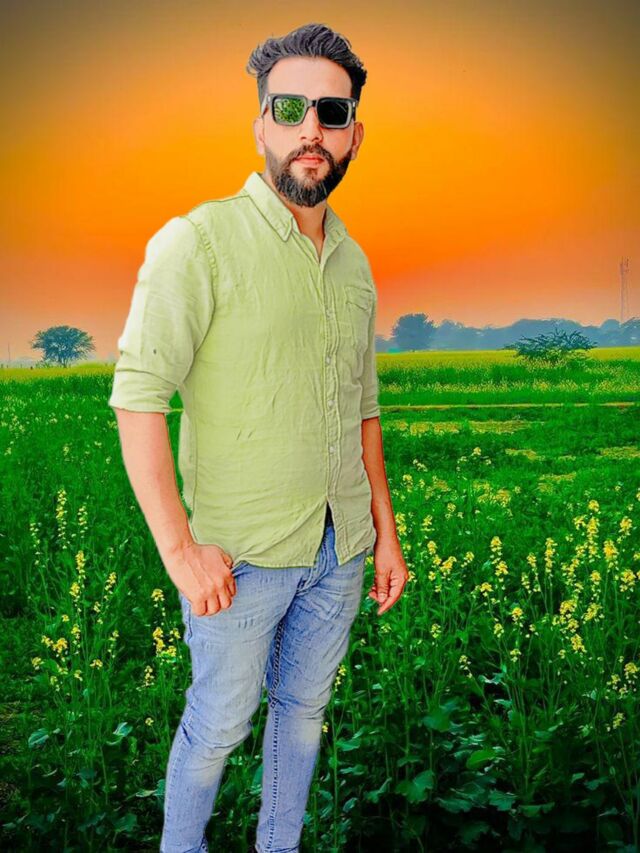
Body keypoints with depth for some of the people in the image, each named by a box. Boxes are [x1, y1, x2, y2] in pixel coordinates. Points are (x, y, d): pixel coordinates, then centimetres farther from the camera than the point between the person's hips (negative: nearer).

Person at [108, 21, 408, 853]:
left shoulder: (354, 264, 7)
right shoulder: (198, 242, -13)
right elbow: (139, 395, -17)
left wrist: (385, 530, 13)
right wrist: (180, 548, -19)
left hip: (340, 548, 6)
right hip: (240, 552, -5)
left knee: (303, 708, 19)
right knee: (220, 721, 11)